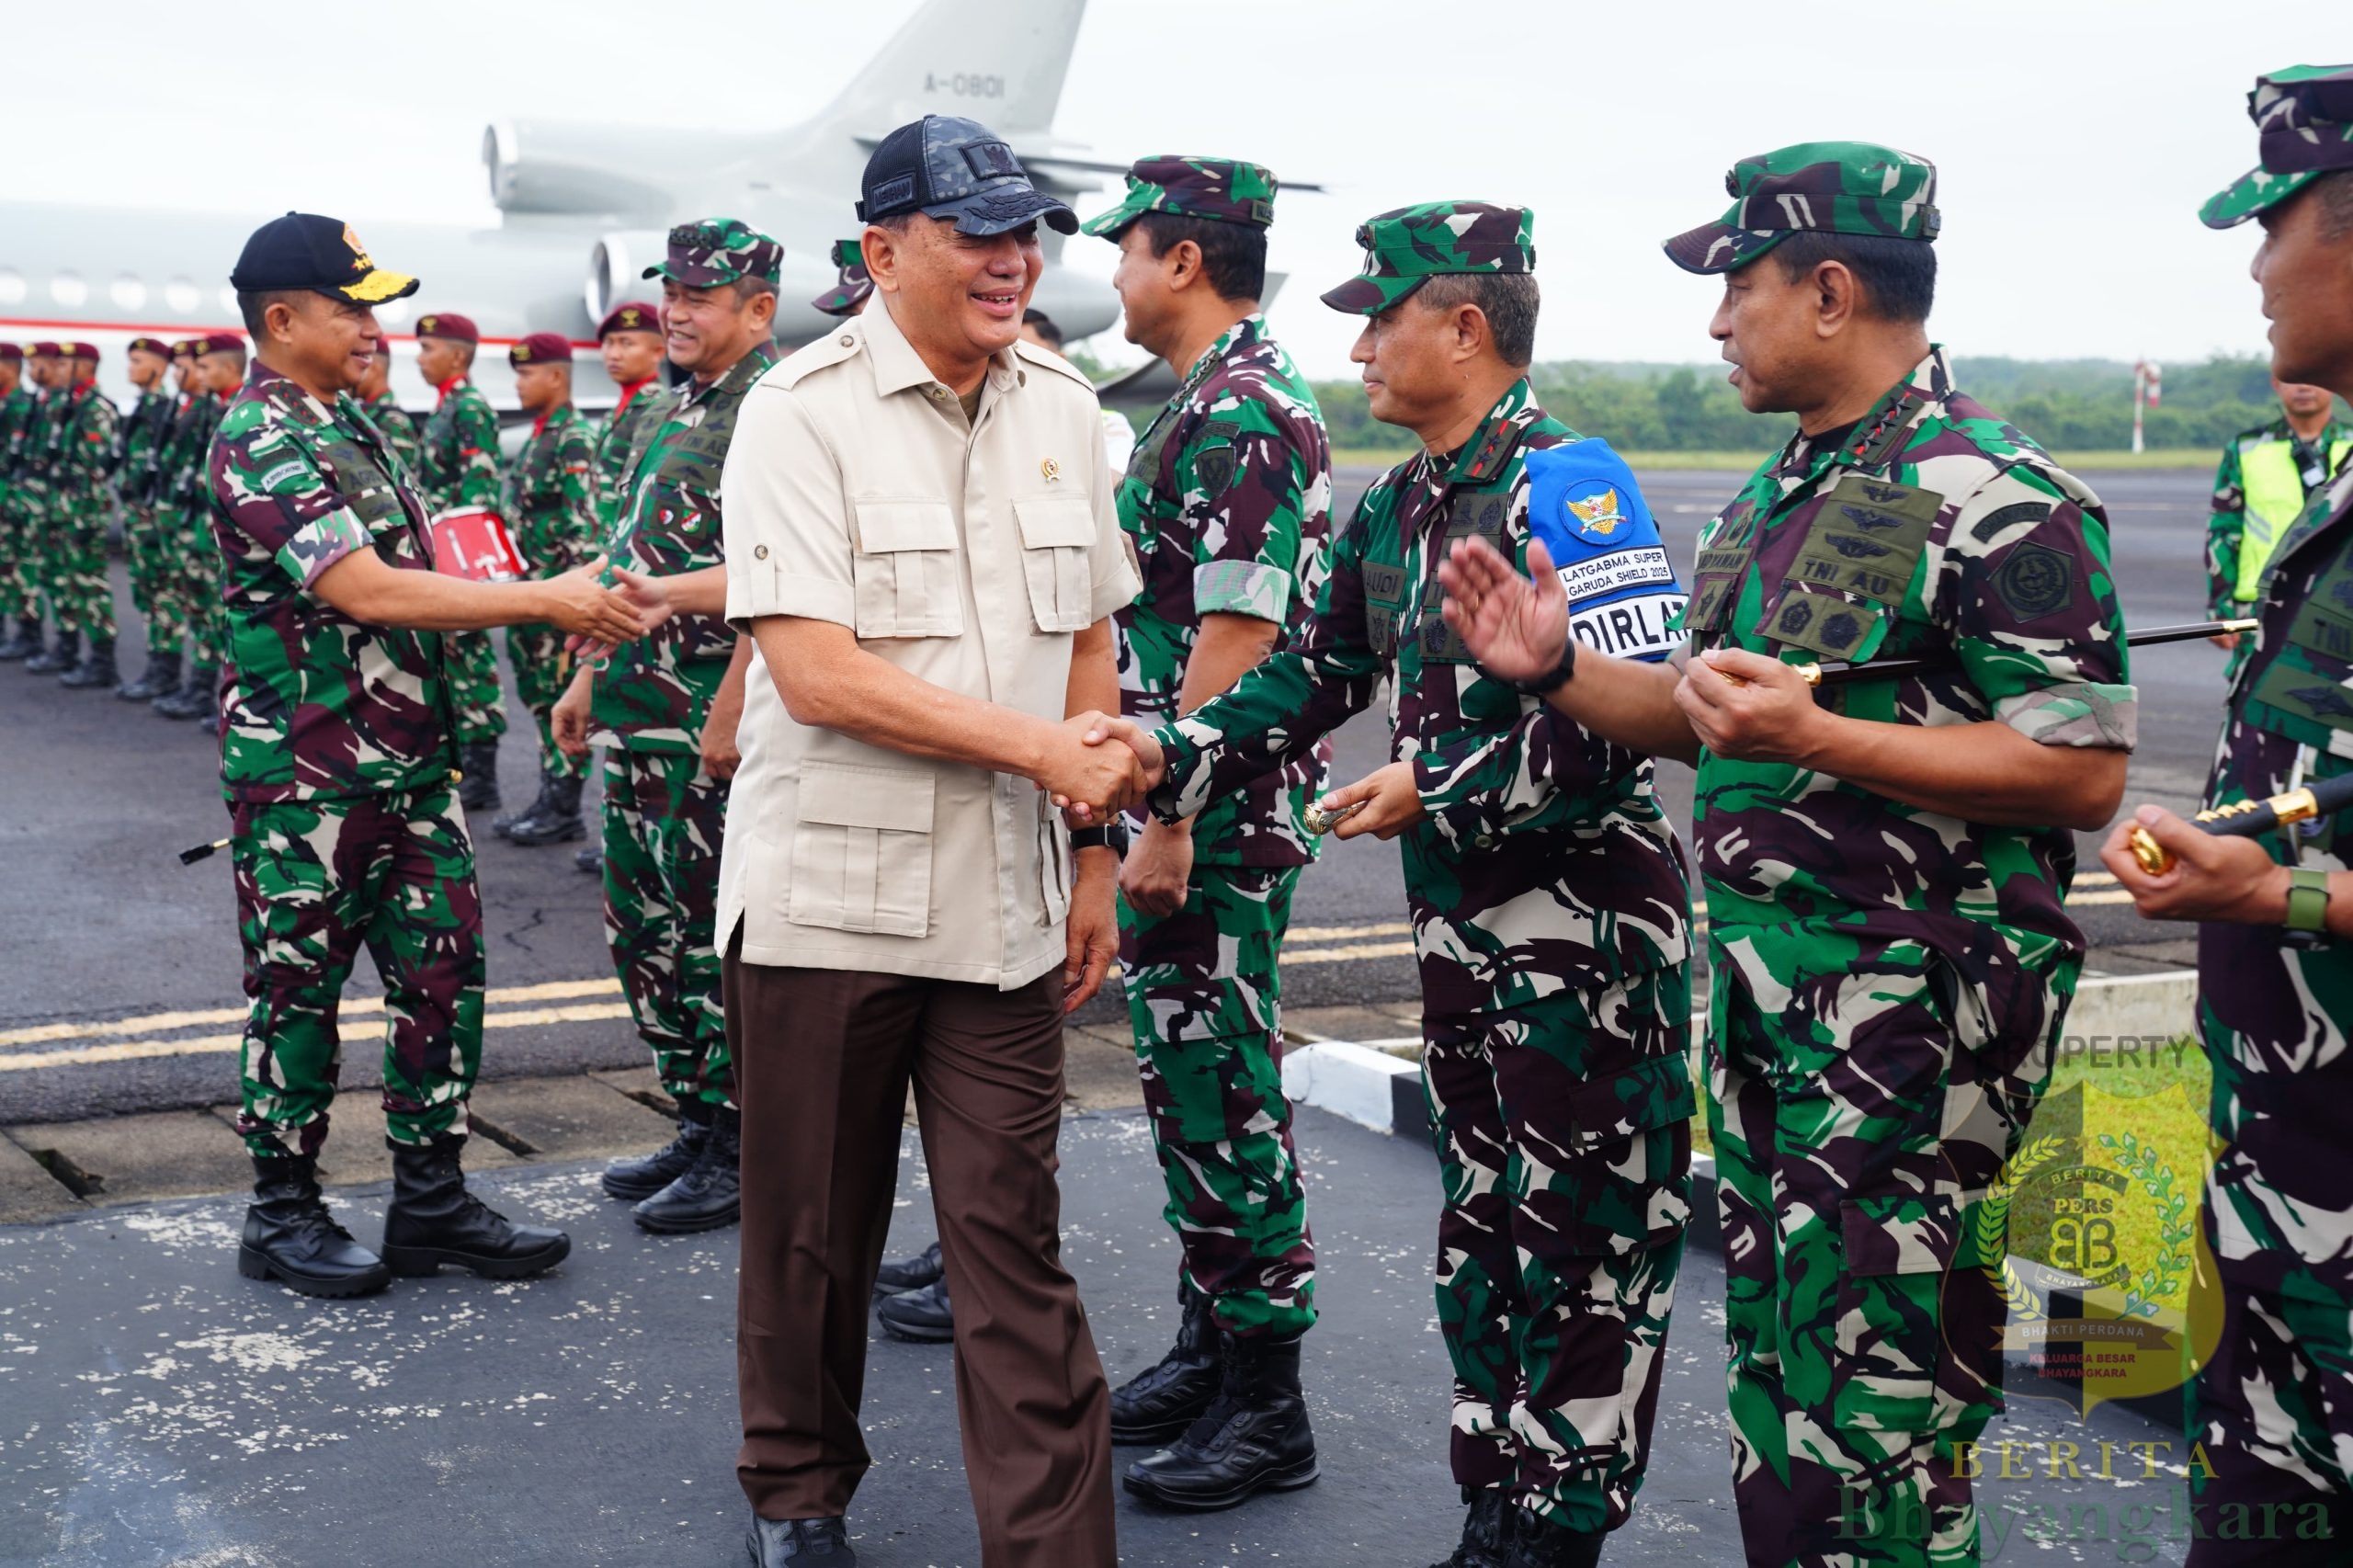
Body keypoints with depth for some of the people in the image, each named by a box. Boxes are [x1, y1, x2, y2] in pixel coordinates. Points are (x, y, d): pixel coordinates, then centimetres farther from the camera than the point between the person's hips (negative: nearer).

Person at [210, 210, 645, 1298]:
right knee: (299, 992, 4)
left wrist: (555, 597, 8)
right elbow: (367, 592, -25)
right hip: (306, 777, -8)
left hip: (409, 763, 9)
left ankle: (430, 1203, 19)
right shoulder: (260, 447, -16)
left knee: (443, 975, 9)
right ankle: (281, 1216, 18)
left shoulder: (348, 424, 13)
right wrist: (545, 601, -25)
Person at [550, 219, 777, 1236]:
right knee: (644, 926, 14)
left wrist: (732, 707, -25)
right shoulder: (665, 412, 17)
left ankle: (741, 1154, 9)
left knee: (719, 934, -2)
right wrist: (590, 678, 21)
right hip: (638, 713, 9)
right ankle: (697, 1123, 26)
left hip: (715, 715, -9)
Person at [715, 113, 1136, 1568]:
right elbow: (815, 672, -17)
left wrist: (1095, 851, 9)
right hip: (828, 894, -3)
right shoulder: (802, 411, -9)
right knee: (813, 1232, 13)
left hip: (1006, 902, 3)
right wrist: (1042, 751, -17)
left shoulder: (1062, 407, 8)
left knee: (1015, 1244, 3)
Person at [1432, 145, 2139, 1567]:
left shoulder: (1993, 496, -15)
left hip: (1914, 1003, -9)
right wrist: (1561, 670, 7)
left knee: (1874, 1383, -5)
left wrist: (1814, 736, -24)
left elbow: (2084, 773, -20)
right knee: (1771, 1357, 18)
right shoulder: (1778, 492, 14)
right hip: (1760, 980, 9)